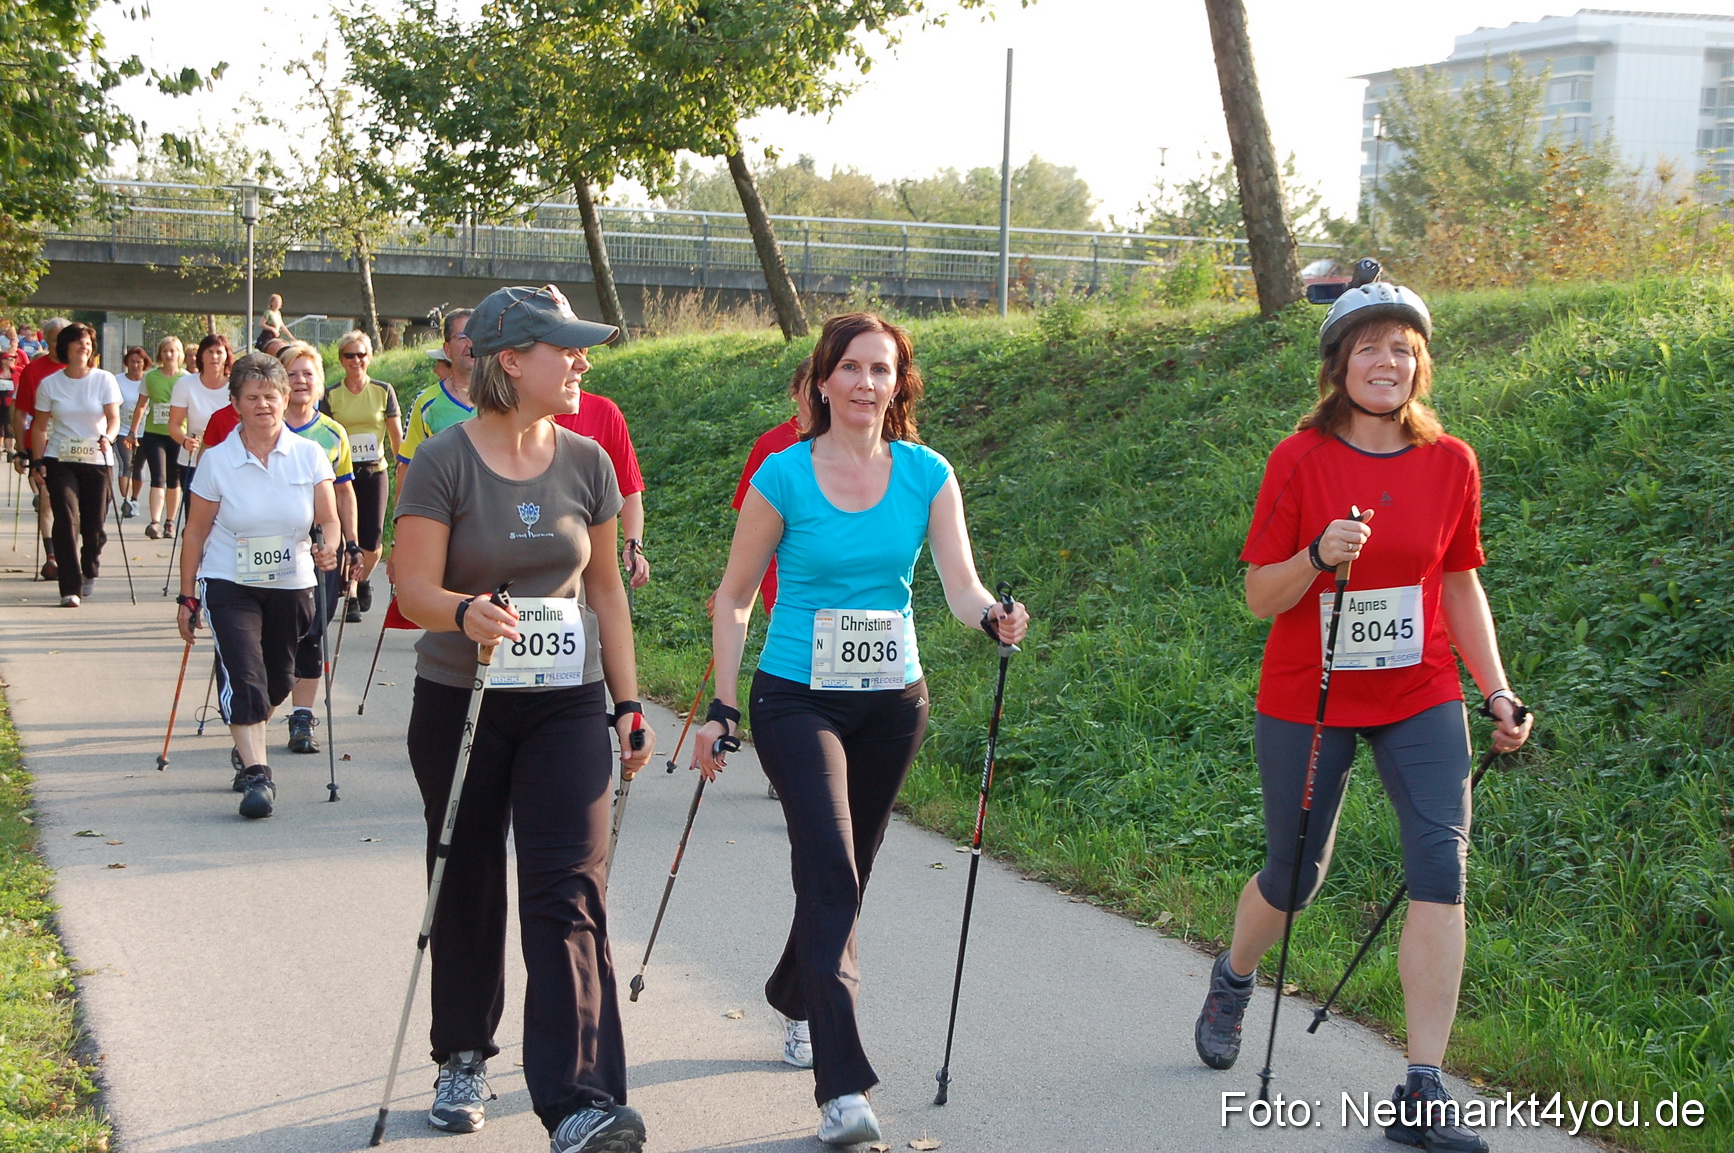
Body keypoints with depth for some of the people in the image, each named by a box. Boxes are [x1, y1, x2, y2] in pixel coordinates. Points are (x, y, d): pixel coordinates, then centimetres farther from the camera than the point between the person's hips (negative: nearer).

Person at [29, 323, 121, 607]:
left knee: (94, 524, 3)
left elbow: (114, 417, -7)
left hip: (96, 459, 0)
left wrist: (108, 437, -28)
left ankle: (90, 570, 34)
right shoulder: (49, 384, 2)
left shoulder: (104, 380, 1)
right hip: (60, 460, 0)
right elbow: (40, 427, 7)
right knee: (66, 520, -13)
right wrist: (38, 462, -1)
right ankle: (70, 588, -11)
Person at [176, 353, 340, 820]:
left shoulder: (310, 456, -2)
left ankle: (246, 748, 39)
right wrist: (187, 597, 0)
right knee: (243, 677, -16)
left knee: (276, 681, 13)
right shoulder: (217, 461, -5)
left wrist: (327, 549, -25)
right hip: (229, 586, -2)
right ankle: (256, 773, -17)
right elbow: (196, 533, 1)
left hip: (291, 585, 2)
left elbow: (329, 520, -2)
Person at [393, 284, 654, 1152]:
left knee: (568, 893, -10)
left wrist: (627, 702, 9)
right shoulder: (445, 463, -8)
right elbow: (414, 590, -13)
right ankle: (463, 1059, 32)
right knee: (468, 889, 11)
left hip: (566, 704, 2)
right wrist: (466, 613, -34)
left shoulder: (586, 462, 4)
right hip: (460, 702, -2)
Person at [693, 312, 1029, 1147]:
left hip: (892, 702, 4)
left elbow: (961, 585, -8)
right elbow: (733, 597, -1)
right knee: (831, 873, -18)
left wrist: (993, 617, -31)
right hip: (797, 699, -4)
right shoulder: (784, 475, -7)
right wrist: (720, 708, -5)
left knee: (843, 875, 17)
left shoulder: (926, 474, 0)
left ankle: (795, 1000, 46)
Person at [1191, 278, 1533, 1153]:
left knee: (1441, 866, -15)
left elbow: (1461, 586, 9)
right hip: (1307, 701, -1)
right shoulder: (1300, 459, -9)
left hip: (1419, 698, 2)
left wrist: (1497, 692, 2)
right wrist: (1319, 555, -26)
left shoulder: (1450, 462, -1)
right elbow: (1260, 596, -7)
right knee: (1294, 874, 12)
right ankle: (1232, 981, 47)